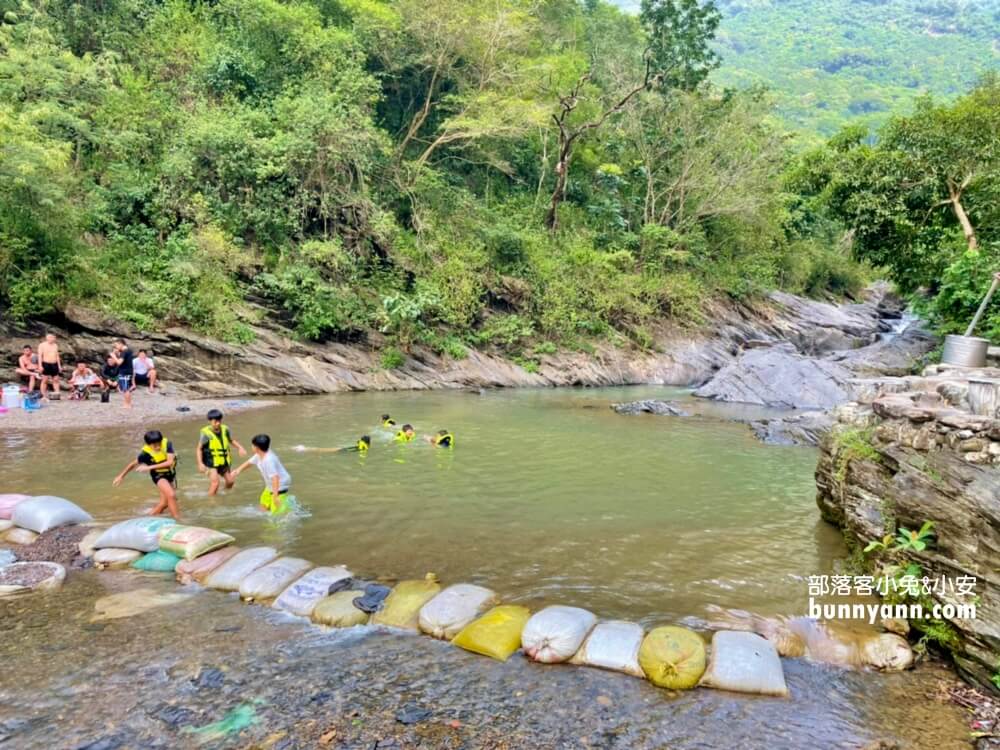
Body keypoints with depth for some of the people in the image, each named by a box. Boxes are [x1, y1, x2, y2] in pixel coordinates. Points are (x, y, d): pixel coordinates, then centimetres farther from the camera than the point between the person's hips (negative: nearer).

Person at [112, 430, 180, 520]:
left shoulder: (167, 444, -24)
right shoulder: (146, 452, -24)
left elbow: (170, 461, -33)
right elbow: (134, 464, -8)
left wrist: (150, 467, -36)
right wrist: (121, 476, 2)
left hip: (170, 473, 3)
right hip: (158, 475, -3)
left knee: (164, 502, 11)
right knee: (171, 495, -25)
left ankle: (150, 516, 34)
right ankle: (178, 520, -19)